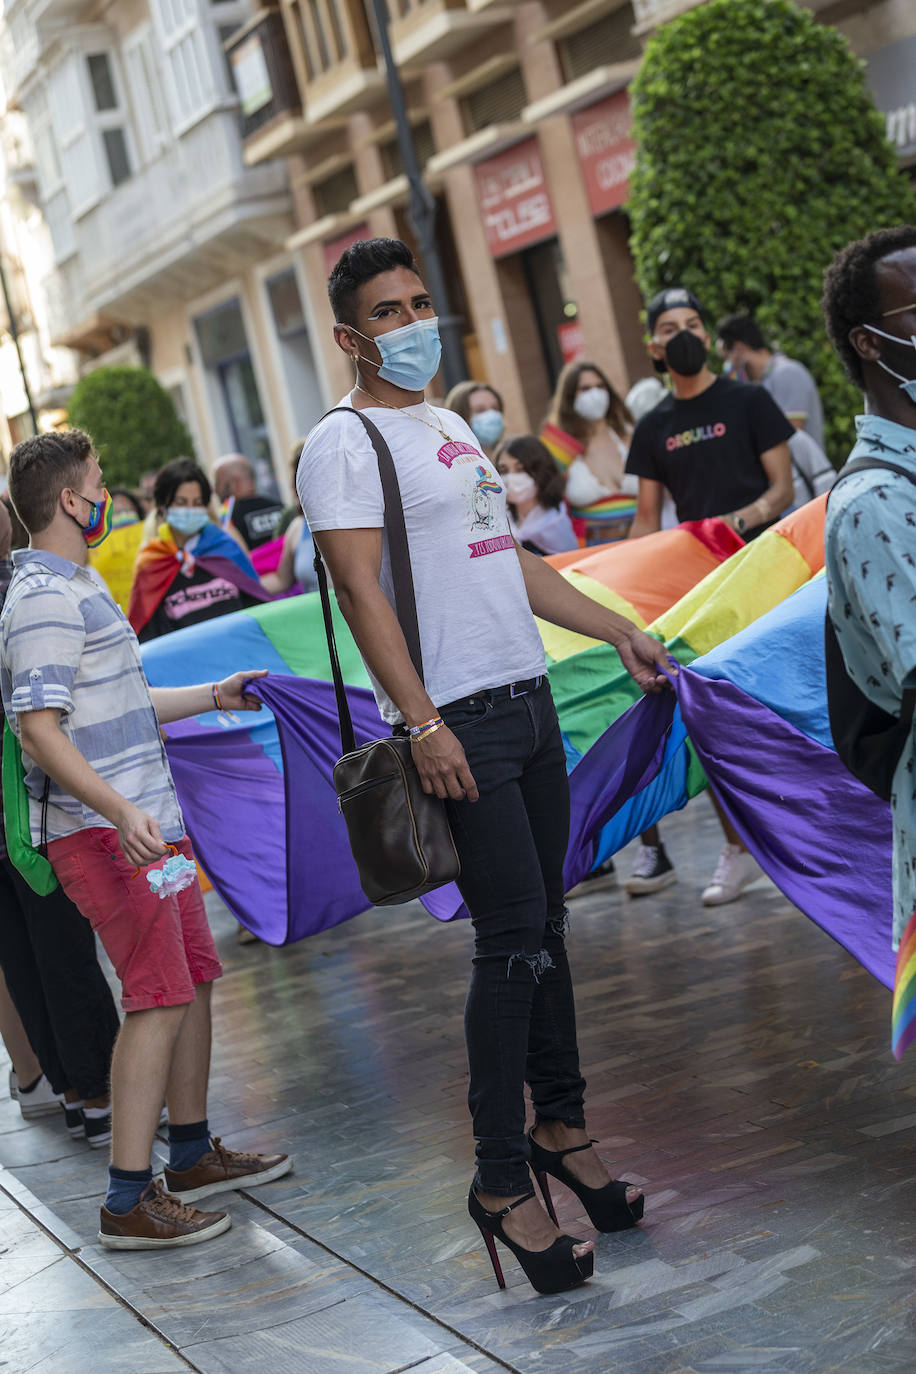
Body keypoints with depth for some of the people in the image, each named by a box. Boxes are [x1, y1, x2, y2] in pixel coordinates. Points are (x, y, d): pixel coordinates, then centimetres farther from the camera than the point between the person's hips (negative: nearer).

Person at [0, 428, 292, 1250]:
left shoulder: (79, 586, 18)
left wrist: (213, 696, 34)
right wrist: (120, 811, -33)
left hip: (147, 820, 10)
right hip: (103, 832, -10)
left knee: (195, 981, 14)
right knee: (158, 999, -10)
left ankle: (193, 1154, 27)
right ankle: (130, 1202, -6)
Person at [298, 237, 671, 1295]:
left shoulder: (453, 430, 20)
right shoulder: (343, 443, -7)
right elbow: (360, 589, -15)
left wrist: (619, 632, 22)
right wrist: (423, 724, -22)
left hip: (529, 701, 8)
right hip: (456, 723, -8)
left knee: (543, 928, 12)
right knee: (512, 941, -9)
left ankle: (561, 1129, 24)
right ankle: (501, 1181, 0)